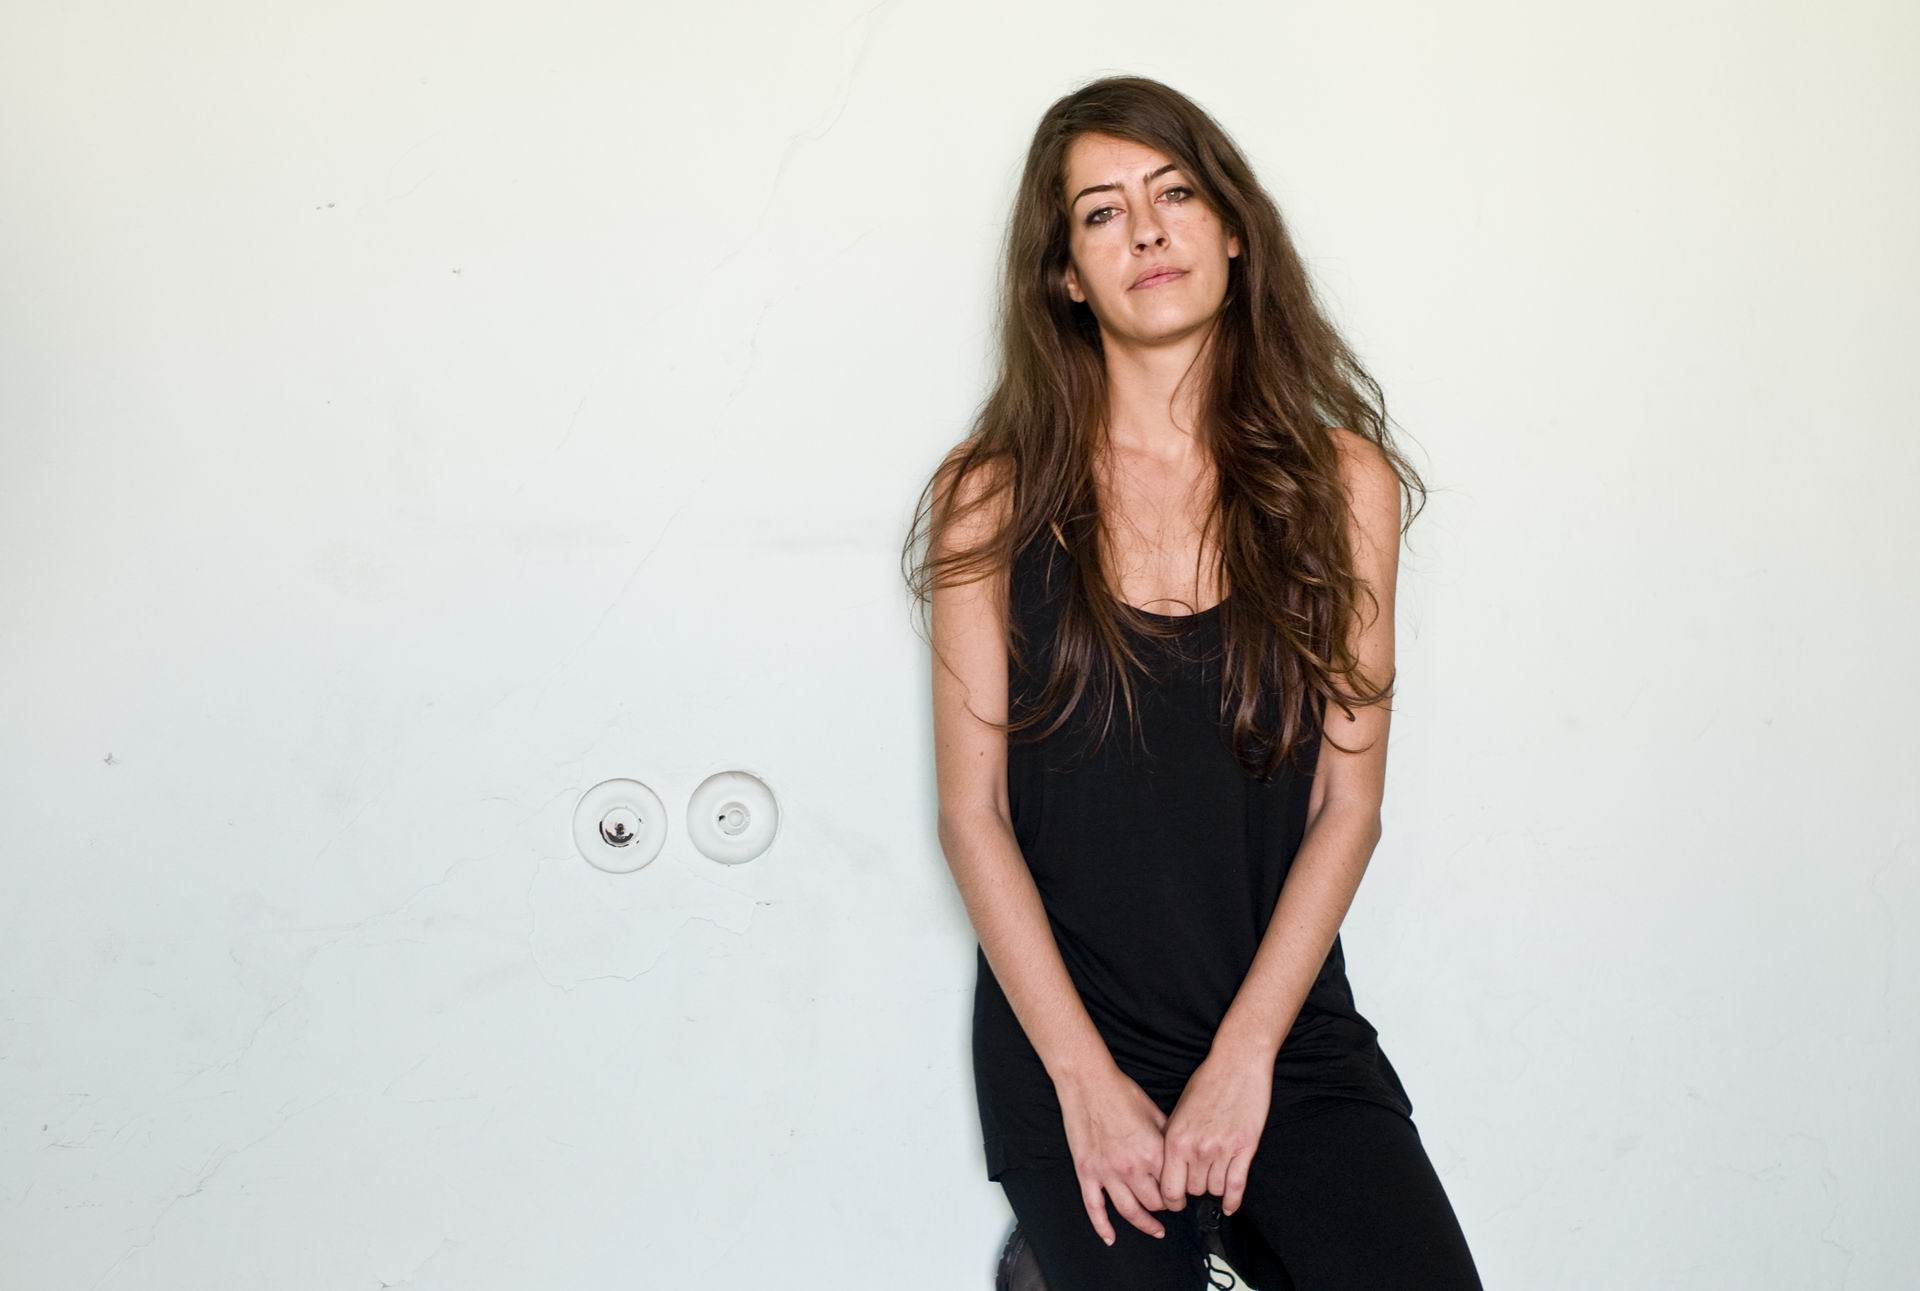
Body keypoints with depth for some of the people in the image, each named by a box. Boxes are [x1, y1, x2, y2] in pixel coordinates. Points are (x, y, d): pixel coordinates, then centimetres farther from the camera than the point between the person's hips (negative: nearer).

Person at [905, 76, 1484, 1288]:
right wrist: (1088, 1081, -8)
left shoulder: (1340, 482, 4)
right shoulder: (996, 499, 0)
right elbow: (974, 814, -2)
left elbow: (1347, 802, 1)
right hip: (1068, 1038, -1)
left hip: (1290, 1028, 2)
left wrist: (1245, 1057, -8)